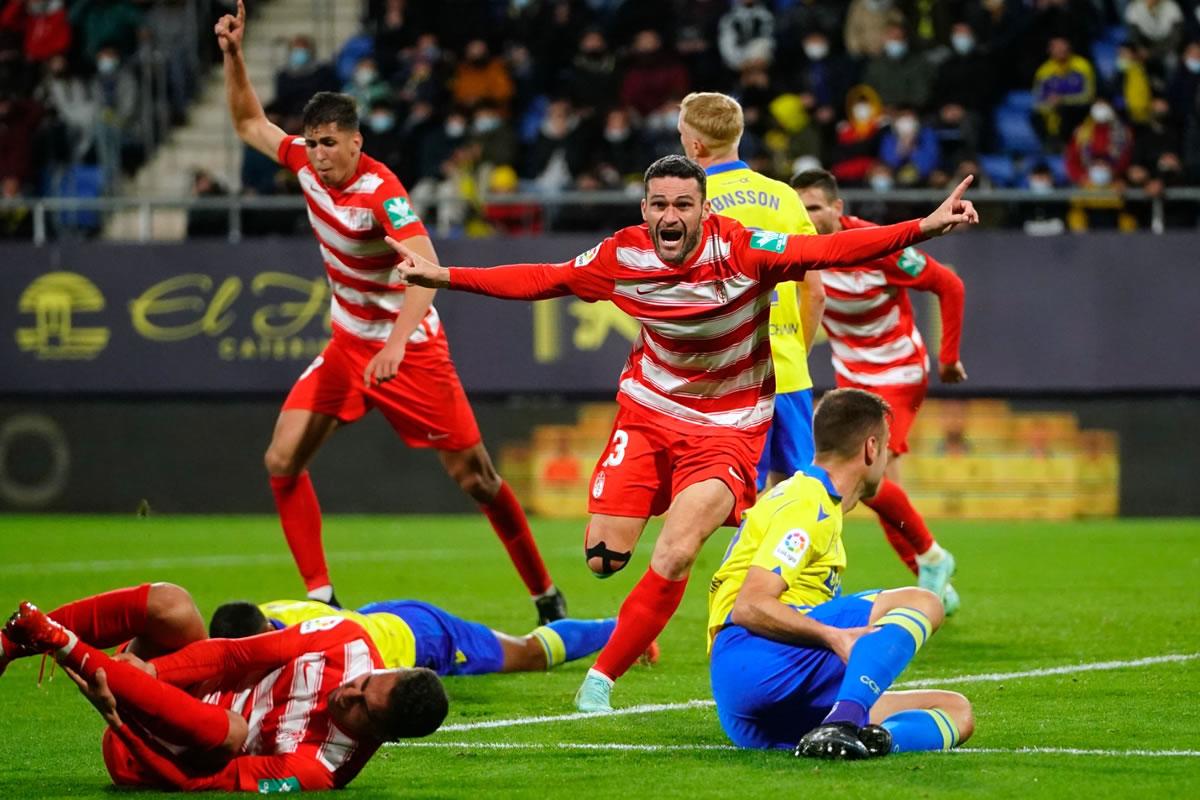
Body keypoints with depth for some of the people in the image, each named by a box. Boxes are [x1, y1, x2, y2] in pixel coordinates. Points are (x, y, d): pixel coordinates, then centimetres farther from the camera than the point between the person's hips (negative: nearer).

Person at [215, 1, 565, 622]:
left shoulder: (381, 193, -25)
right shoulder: (306, 163, -5)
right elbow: (249, 122, 11)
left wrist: (398, 342, -50)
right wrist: (233, 56, -4)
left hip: (409, 349, -6)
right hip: (347, 344, 6)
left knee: (477, 479, -4)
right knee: (282, 460, -9)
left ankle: (544, 594, 12)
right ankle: (319, 595, -3)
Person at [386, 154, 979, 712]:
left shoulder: (741, 250, -21)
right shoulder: (623, 256, -10)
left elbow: (830, 250, -29)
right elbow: (542, 279, 5)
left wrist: (925, 227, -40)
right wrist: (444, 277, 4)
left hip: (728, 429, -3)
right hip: (646, 413, 3)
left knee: (673, 558, -20)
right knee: (604, 557, -5)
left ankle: (602, 675, 0)